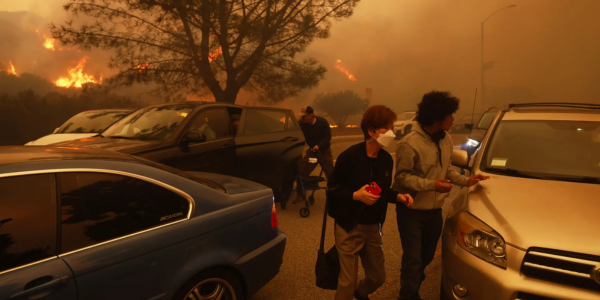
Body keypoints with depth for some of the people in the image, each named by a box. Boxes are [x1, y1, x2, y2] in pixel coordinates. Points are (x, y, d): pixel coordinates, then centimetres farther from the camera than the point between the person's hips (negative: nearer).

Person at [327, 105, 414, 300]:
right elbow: (332, 189, -14)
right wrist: (355, 195, -28)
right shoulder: (349, 156, -19)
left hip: (373, 227, 6)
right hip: (349, 227, -6)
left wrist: (398, 197, -7)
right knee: (348, 281, 5)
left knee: (378, 277, 20)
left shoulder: (387, 159, 0)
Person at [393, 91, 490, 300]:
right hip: (411, 211, -7)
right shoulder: (410, 143, -22)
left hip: (434, 210, 7)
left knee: (426, 257, 21)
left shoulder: (446, 140, 3)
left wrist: (466, 181, 0)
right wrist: (431, 185, -28)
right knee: (413, 259, -1)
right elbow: (402, 176, -20)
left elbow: (447, 169, 13)